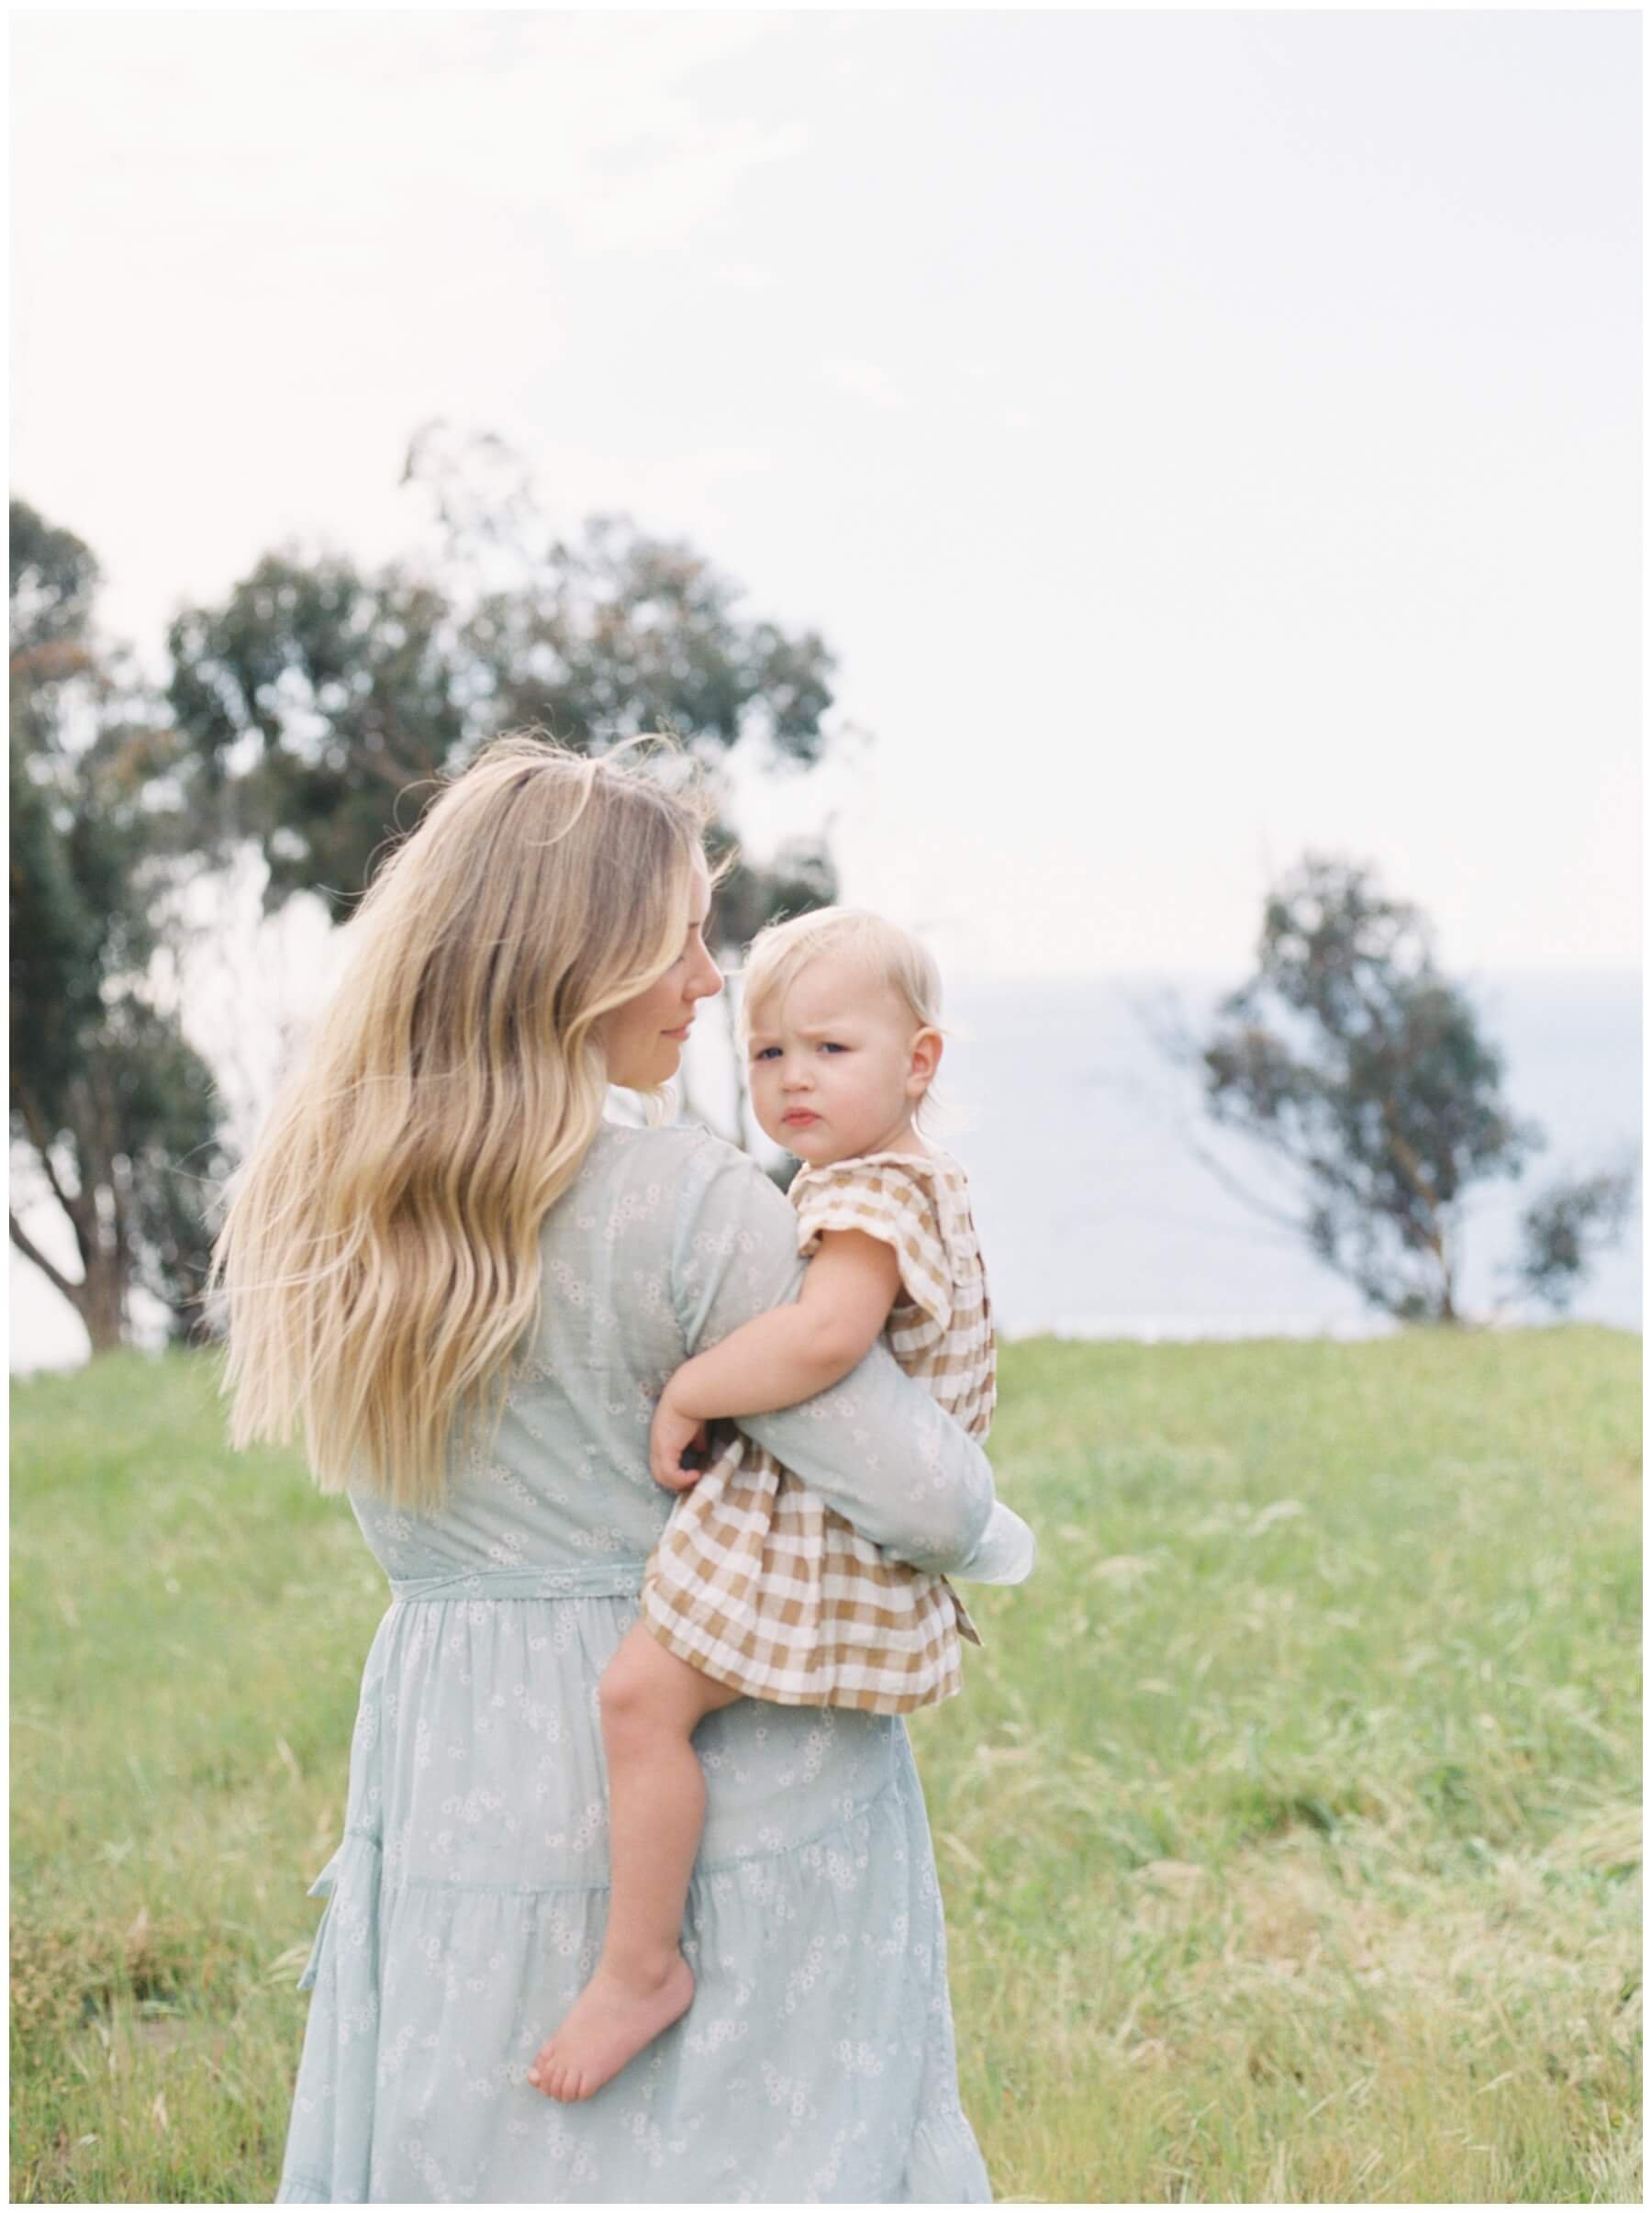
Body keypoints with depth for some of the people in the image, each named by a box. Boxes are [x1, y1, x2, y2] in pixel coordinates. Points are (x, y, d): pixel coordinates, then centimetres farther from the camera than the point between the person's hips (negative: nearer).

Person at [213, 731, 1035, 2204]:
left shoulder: (329, 1208, 1)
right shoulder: (691, 1208, -19)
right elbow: (917, 1495, -18)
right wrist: (988, 1532, 5)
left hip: (451, 1770, 6)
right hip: (722, 1762, -5)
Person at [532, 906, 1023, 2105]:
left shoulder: (874, 1197, -20)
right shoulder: (925, 1186, 13)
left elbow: (823, 1337, -39)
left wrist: (687, 1395, -26)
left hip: (815, 1537, -12)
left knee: (645, 1689, -21)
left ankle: (642, 1963, -14)